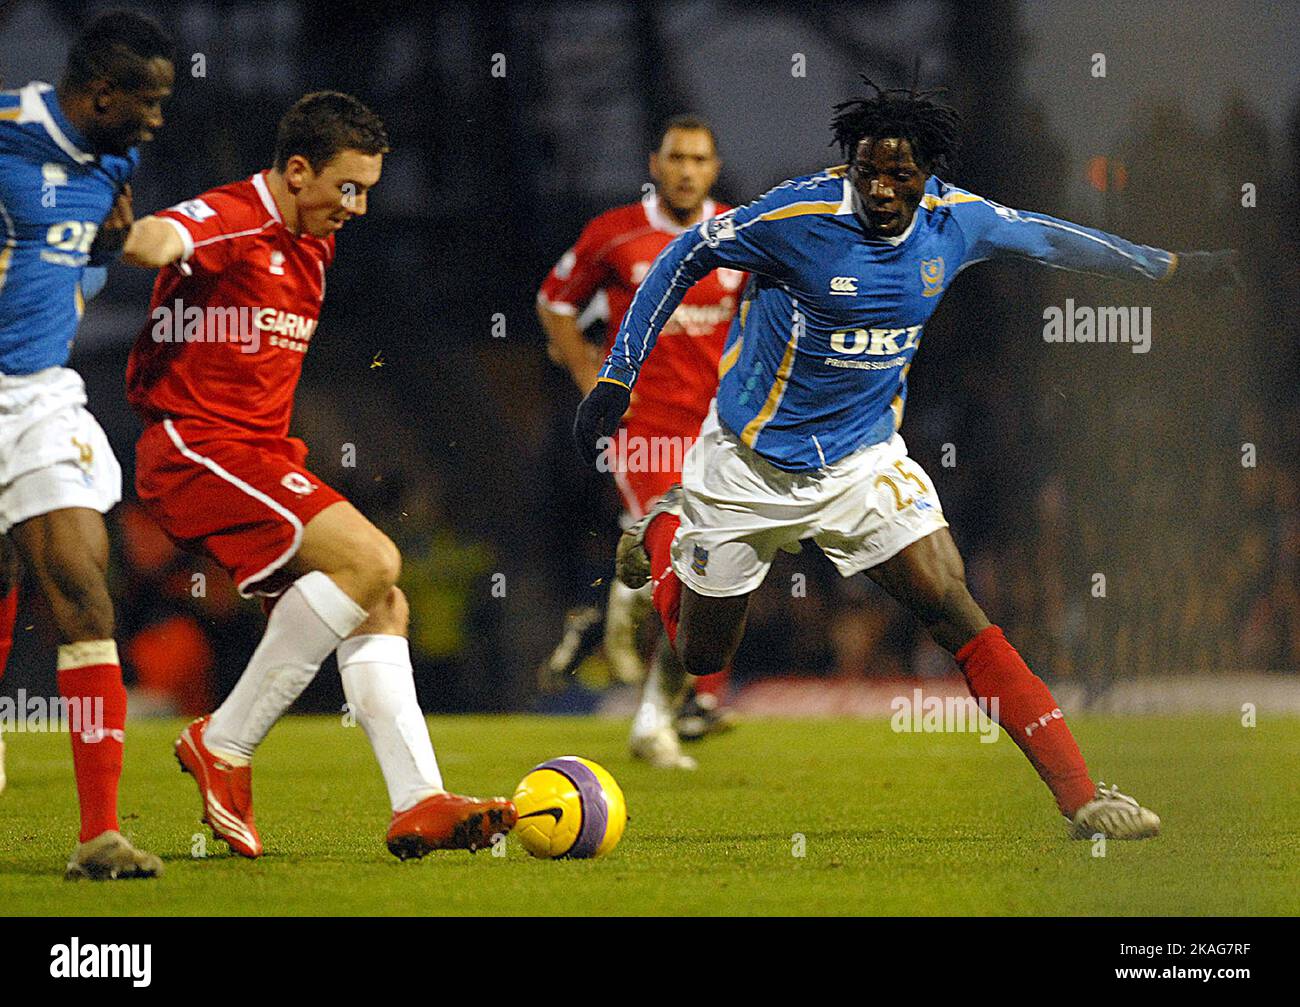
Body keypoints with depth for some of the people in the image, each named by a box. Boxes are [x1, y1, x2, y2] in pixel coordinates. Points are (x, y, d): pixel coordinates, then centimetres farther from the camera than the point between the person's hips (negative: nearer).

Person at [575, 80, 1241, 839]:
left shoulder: (955, 221, -10)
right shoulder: (800, 214, -24)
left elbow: (1044, 236, 10)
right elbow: (685, 259, -10)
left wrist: (1170, 266, 20)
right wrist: (617, 379, -11)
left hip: (865, 457, 2)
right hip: (749, 464, -2)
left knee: (956, 612, -14)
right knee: (703, 657, 12)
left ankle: (1083, 798, -15)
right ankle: (667, 528, 45)